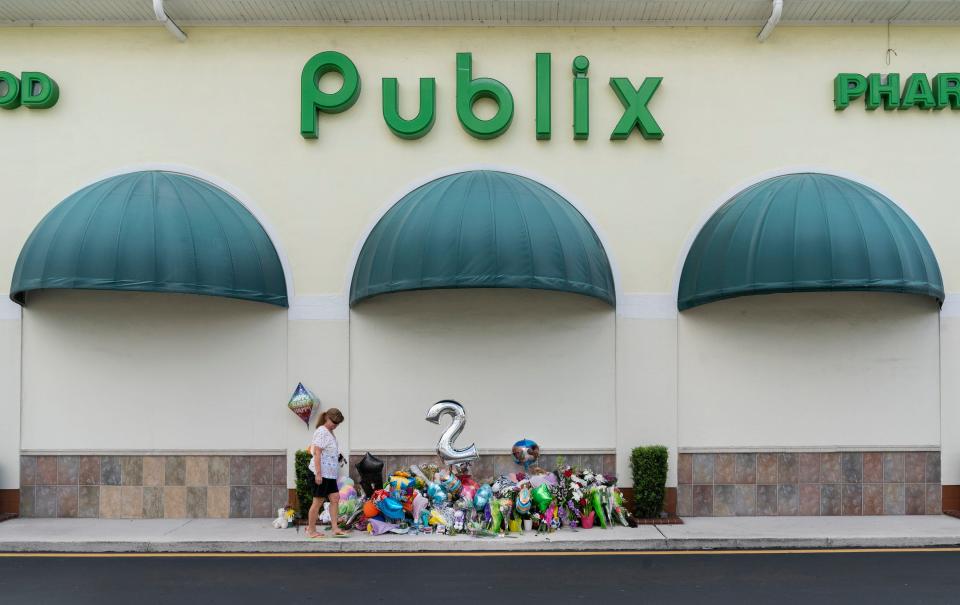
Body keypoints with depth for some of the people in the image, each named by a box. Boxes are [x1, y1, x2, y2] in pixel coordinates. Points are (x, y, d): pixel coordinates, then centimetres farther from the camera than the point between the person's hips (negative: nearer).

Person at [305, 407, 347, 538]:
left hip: (329, 474, 9)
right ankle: (311, 530, 8)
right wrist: (318, 473, -23)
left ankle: (335, 528, 4)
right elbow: (317, 453, -19)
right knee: (318, 501, -2)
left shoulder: (330, 433, 16)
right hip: (320, 473, -9)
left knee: (335, 498, 4)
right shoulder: (321, 432, -13)